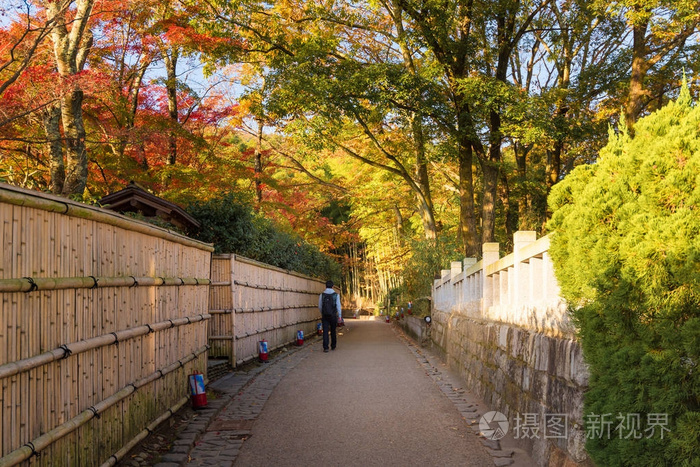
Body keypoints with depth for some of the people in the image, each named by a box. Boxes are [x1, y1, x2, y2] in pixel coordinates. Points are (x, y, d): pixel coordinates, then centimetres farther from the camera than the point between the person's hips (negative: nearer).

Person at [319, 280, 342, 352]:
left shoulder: (322, 295, -1)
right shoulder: (336, 295, -4)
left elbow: (320, 306, 7)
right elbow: (338, 306, -4)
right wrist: (339, 316, 3)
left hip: (325, 316, 0)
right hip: (333, 316, 0)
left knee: (325, 331, -2)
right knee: (333, 331, 14)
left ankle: (325, 347, -10)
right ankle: (333, 346, 23)